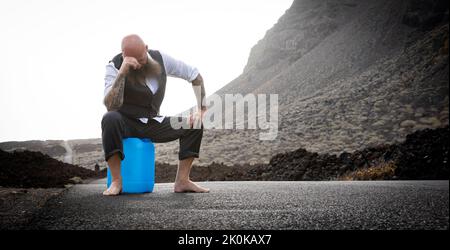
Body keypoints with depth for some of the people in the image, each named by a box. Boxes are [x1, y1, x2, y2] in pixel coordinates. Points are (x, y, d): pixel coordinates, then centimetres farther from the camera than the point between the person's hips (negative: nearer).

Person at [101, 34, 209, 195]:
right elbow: (111, 106, -33)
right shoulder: (114, 66, -18)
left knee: (194, 125, -14)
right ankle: (116, 181, -27)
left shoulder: (160, 59, -8)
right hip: (125, 122, -3)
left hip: (152, 123, 4)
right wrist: (122, 72, -42)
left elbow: (195, 75, 1)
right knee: (110, 119, -38)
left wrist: (202, 109, -7)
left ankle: (182, 181, -11)